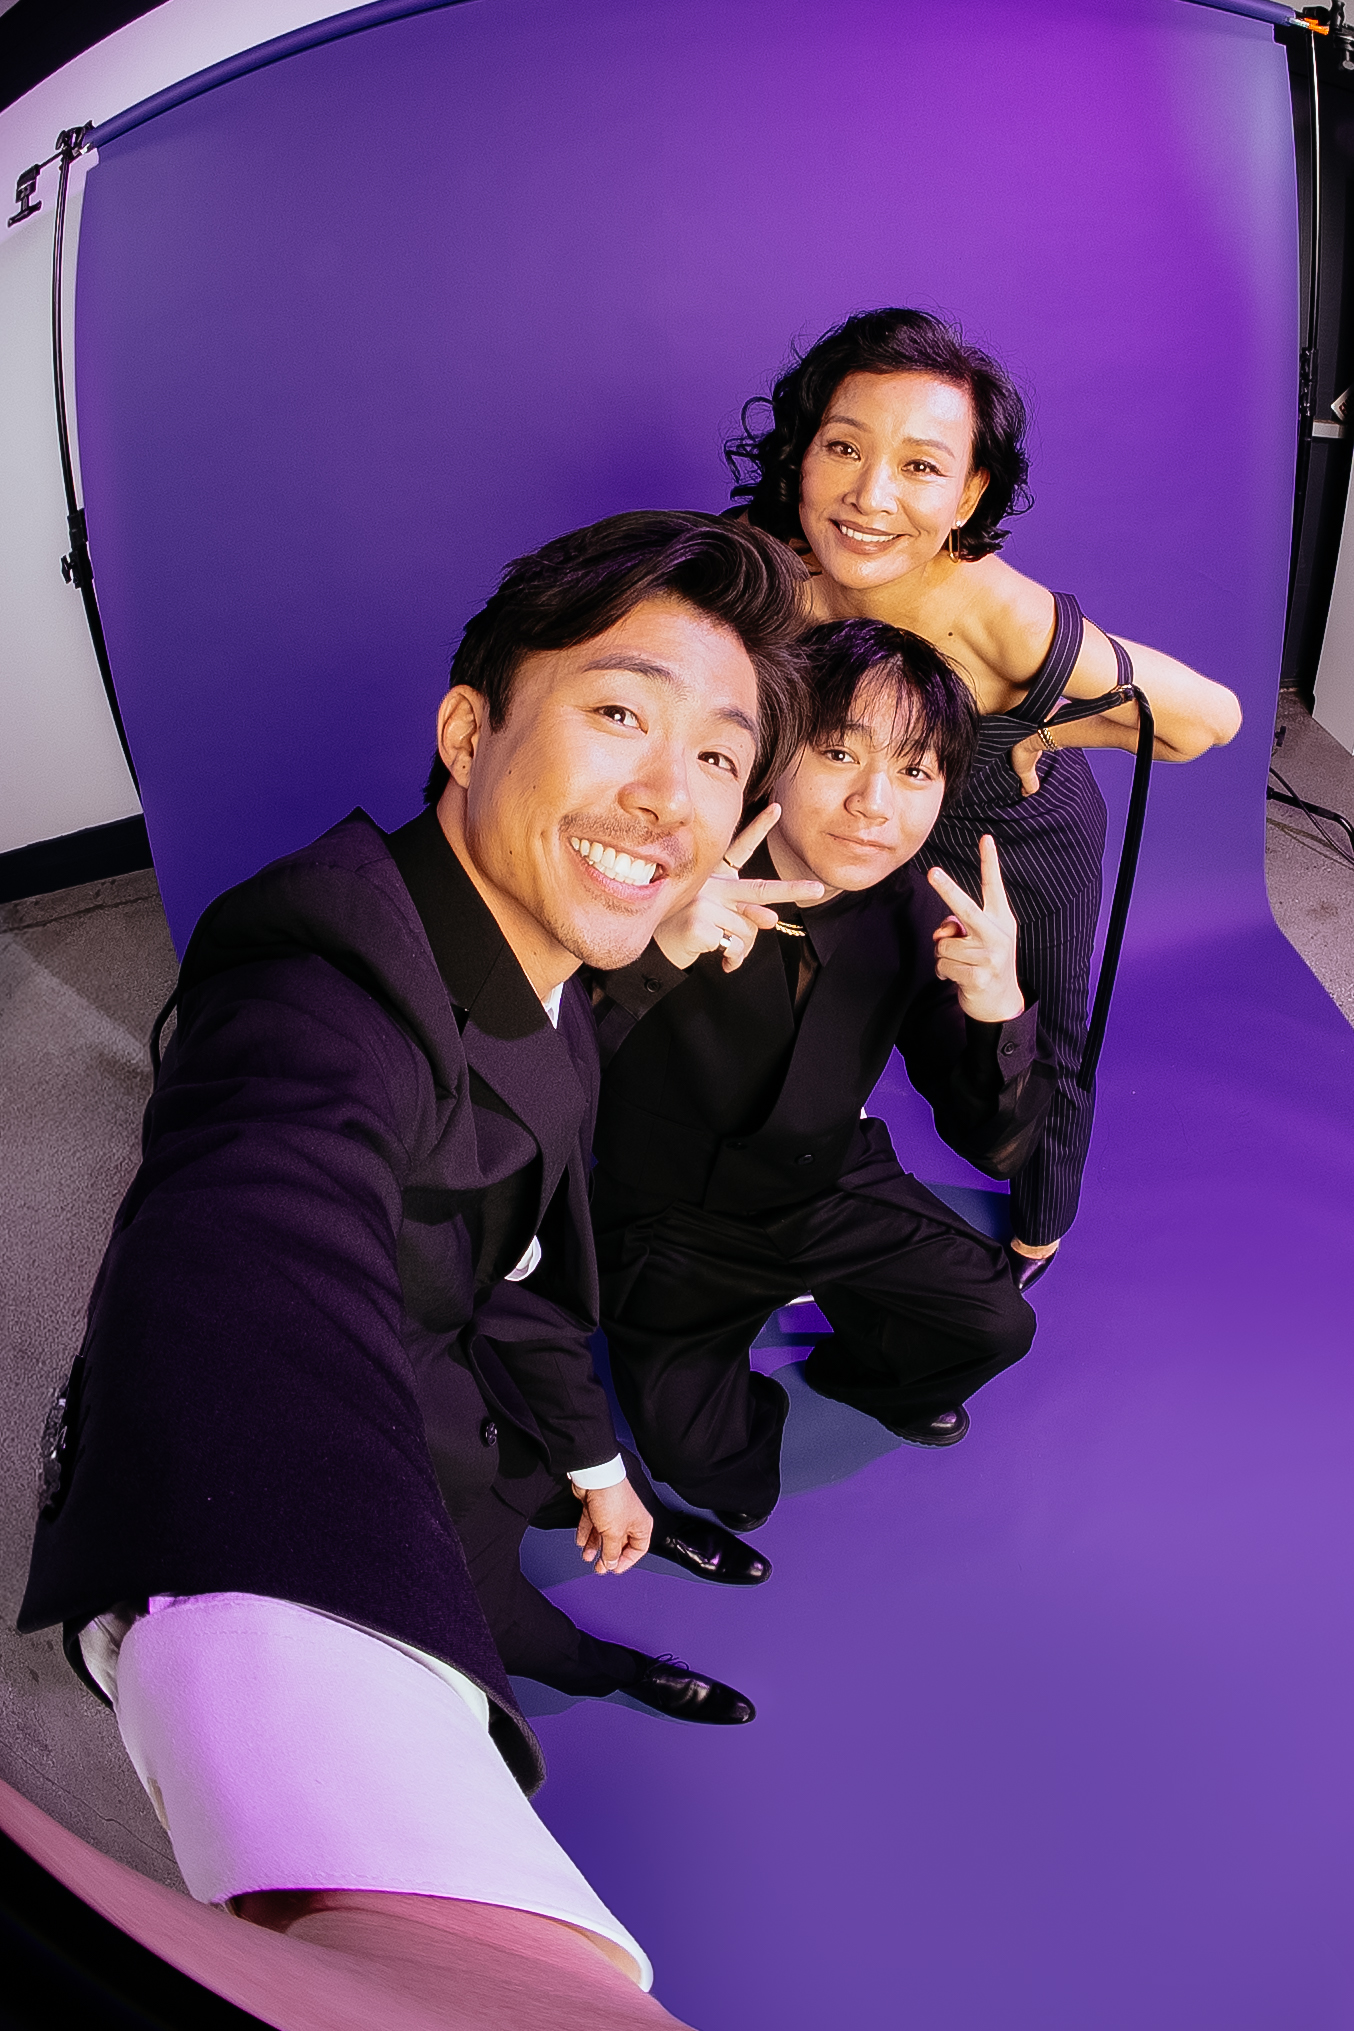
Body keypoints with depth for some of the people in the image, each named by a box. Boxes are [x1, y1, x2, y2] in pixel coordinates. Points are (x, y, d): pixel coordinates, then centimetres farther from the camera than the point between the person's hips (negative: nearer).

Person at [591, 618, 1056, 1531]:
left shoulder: (917, 914, -14)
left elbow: (997, 1147, -12)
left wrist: (998, 1009, -32)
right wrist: (650, 953, -50)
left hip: (833, 1189, 3)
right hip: (674, 1212, -3)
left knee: (995, 1325, -5)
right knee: (699, 1455, -14)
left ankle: (859, 1369, 29)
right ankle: (741, 1412, 24)